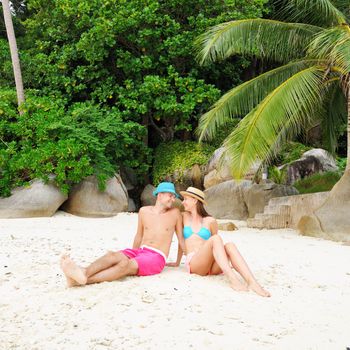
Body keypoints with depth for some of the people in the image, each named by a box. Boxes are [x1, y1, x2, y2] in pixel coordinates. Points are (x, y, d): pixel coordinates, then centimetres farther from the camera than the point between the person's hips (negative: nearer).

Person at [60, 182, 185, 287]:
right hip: (139, 251, 4)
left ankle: (83, 280, -55)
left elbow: (181, 239, 12)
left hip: (156, 257, -4)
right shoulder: (144, 211, 13)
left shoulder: (175, 213, 5)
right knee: (113, 256, -28)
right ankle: (83, 273, -57)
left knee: (125, 264, -33)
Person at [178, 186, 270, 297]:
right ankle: (232, 279, -50)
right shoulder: (185, 216, 17)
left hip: (212, 266, 2)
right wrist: (177, 262, 25)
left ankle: (251, 282, -51)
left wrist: (226, 263, 15)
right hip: (193, 263, -2)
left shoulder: (210, 221, 14)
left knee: (229, 246, -30)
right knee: (216, 238, -30)